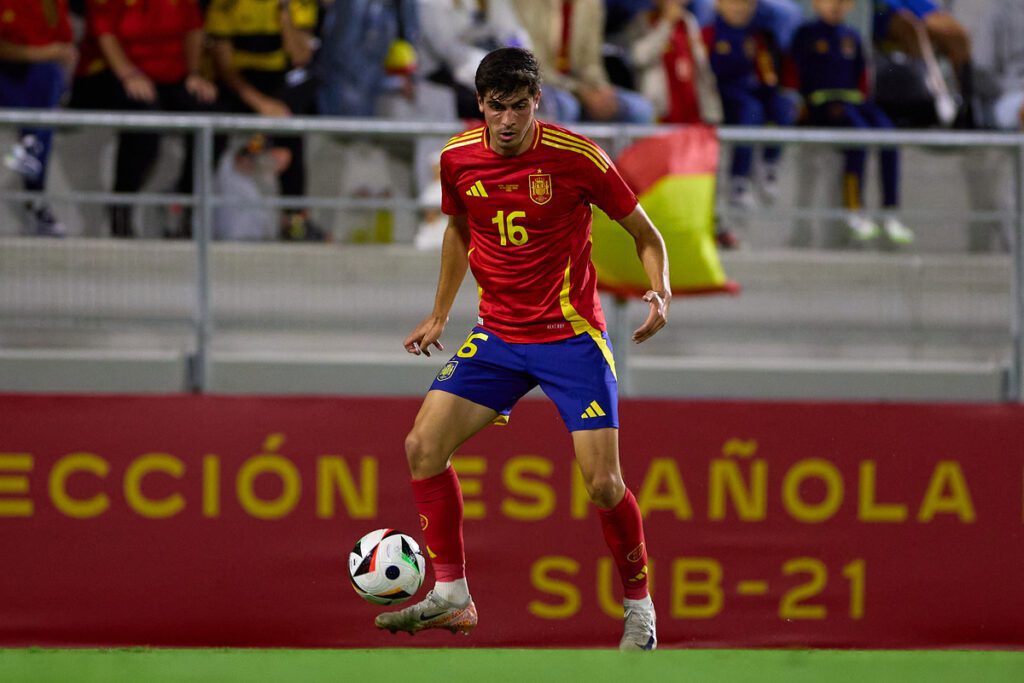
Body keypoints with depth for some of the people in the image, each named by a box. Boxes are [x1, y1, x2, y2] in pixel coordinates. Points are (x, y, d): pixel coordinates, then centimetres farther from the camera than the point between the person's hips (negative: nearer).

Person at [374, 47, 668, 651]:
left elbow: (645, 234, -4)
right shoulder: (458, 160, -2)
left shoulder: (575, 157, -14)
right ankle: (451, 596, 1)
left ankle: (639, 607, 10)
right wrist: (439, 315, 22)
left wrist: (661, 291, -22)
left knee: (603, 482, -13)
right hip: (498, 336, 4)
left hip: (572, 336, -4)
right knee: (423, 446, -10)